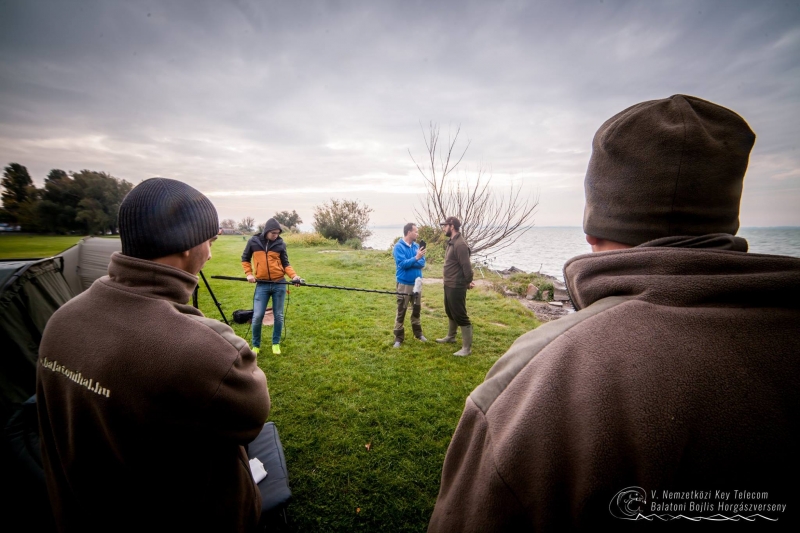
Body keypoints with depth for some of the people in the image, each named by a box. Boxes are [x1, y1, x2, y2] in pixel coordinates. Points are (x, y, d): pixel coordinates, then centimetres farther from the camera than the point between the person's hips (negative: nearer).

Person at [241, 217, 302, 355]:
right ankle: (256, 345, 18)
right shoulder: (253, 241, 1)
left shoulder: (280, 244, 0)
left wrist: (294, 276, -14)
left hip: (279, 284, 1)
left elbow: (286, 264, 2)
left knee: (278, 315, 7)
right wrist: (249, 274, -1)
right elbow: (245, 259, 13)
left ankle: (276, 343, 25)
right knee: (257, 316, -2)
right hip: (262, 285, 0)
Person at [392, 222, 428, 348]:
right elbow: (402, 264, -22)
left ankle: (418, 333, 33)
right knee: (401, 311, 2)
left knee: (416, 309, 18)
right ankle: (398, 338, 11)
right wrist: (415, 258, -27)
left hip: (417, 283, 6)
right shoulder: (398, 246, -11)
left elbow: (422, 263, -4)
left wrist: (409, 262, -17)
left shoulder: (416, 246, 4)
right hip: (404, 284, -6)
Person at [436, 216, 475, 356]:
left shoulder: (460, 244, -22)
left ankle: (467, 348, 8)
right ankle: (451, 336, 43)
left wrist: (468, 281, -9)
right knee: (450, 312, 24)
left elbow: (466, 265, -22)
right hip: (449, 285, 10)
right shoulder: (452, 242, 10)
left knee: (460, 316, -2)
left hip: (457, 287, -10)